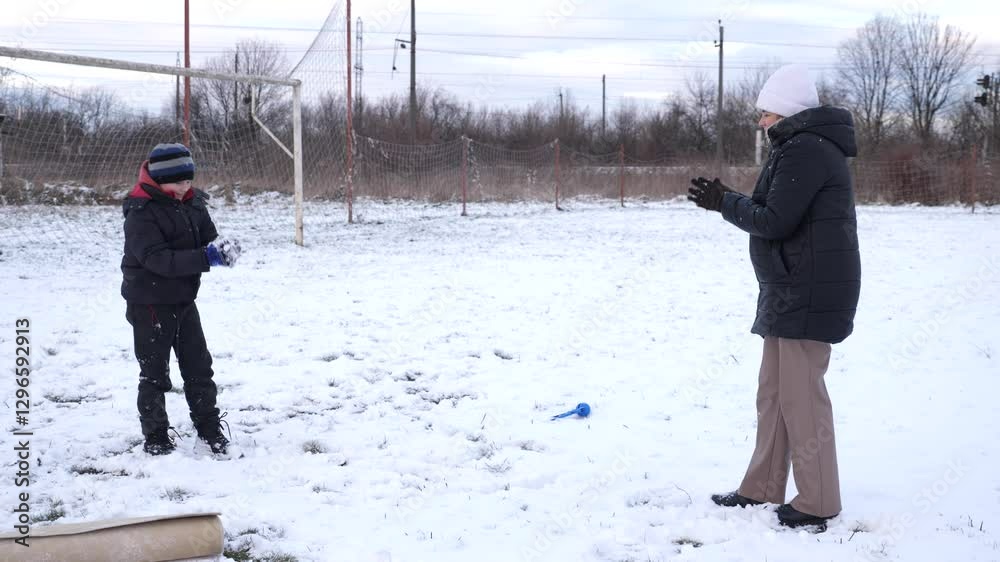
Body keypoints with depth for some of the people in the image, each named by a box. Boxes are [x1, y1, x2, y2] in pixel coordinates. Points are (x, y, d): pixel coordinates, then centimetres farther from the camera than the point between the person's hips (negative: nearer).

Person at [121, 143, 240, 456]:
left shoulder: (191, 203, 1)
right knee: (154, 371, 4)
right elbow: (159, 259, -29)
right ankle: (155, 436, 16)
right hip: (149, 304, -7)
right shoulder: (141, 214, -21)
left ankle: (208, 426, 26)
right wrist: (206, 257, -35)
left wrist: (223, 250, -20)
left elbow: (208, 238, 5)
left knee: (198, 365, 13)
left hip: (184, 299, 7)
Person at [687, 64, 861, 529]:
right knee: (773, 391, 15)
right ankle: (762, 489, 22)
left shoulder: (804, 151, -15)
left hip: (809, 293, -11)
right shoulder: (804, 148, 19)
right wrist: (727, 200, 11)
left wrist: (725, 204, -6)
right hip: (791, 291, 11)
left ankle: (817, 503, -1)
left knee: (800, 394, -7)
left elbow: (775, 221, -19)